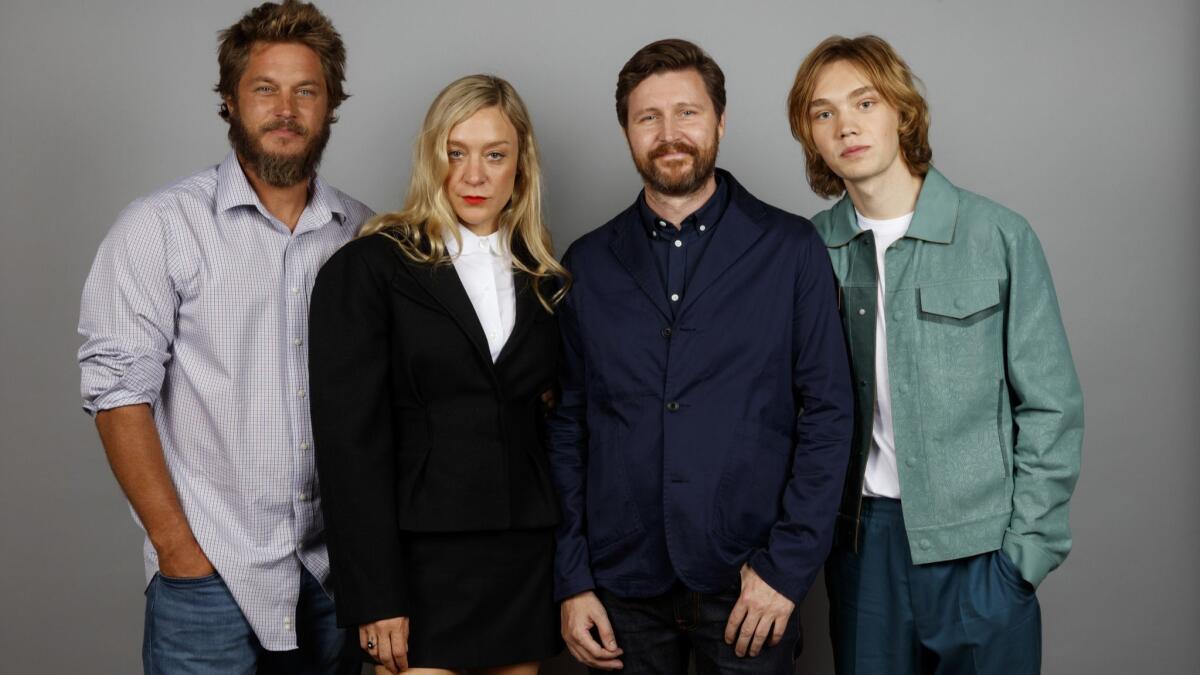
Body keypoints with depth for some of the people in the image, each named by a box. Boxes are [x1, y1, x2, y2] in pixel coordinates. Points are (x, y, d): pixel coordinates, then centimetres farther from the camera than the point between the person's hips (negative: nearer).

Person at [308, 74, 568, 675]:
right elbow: (350, 439, -9)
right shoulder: (367, 269, -4)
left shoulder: (544, 280, 10)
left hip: (525, 560, 4)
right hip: (418, 561, -4)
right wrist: (374, 597, -13)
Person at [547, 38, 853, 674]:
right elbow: (567, 425, 4)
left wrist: (787, 566, -9)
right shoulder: (588, 263, 4)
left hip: (749, 593, -2)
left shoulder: (791, 248, -3)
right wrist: (572, 579, 0)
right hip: (622, 587, 2)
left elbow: (828, 412, -4)